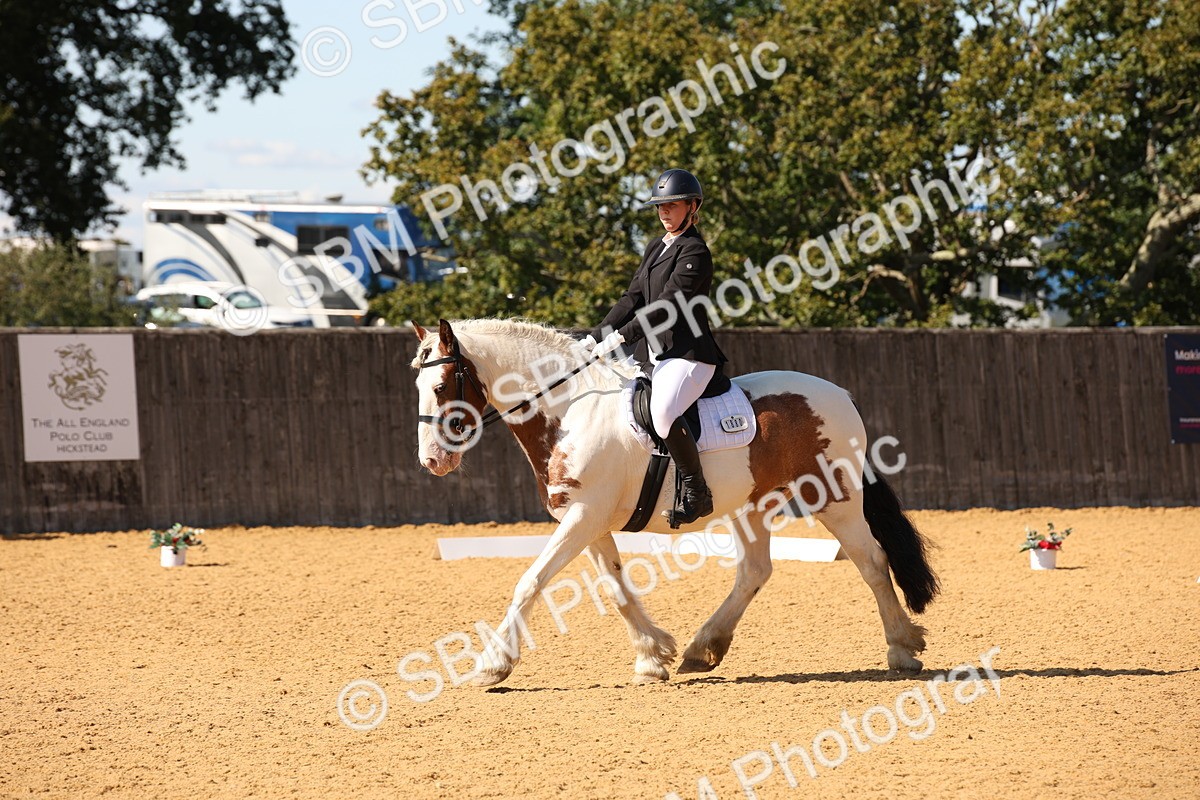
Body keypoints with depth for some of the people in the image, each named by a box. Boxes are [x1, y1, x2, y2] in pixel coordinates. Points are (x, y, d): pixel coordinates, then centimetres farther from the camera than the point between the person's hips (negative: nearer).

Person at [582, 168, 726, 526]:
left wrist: (621, 335, -23)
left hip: (687, 354, -10)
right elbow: (633, 298, 15)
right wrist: (597, 336, 3)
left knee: (663, 413, -33)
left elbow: (667, 306, -18)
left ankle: (696, 492, -20)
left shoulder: (695, 253, -9)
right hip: (652, 355, 10)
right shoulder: (656, 248, 19)